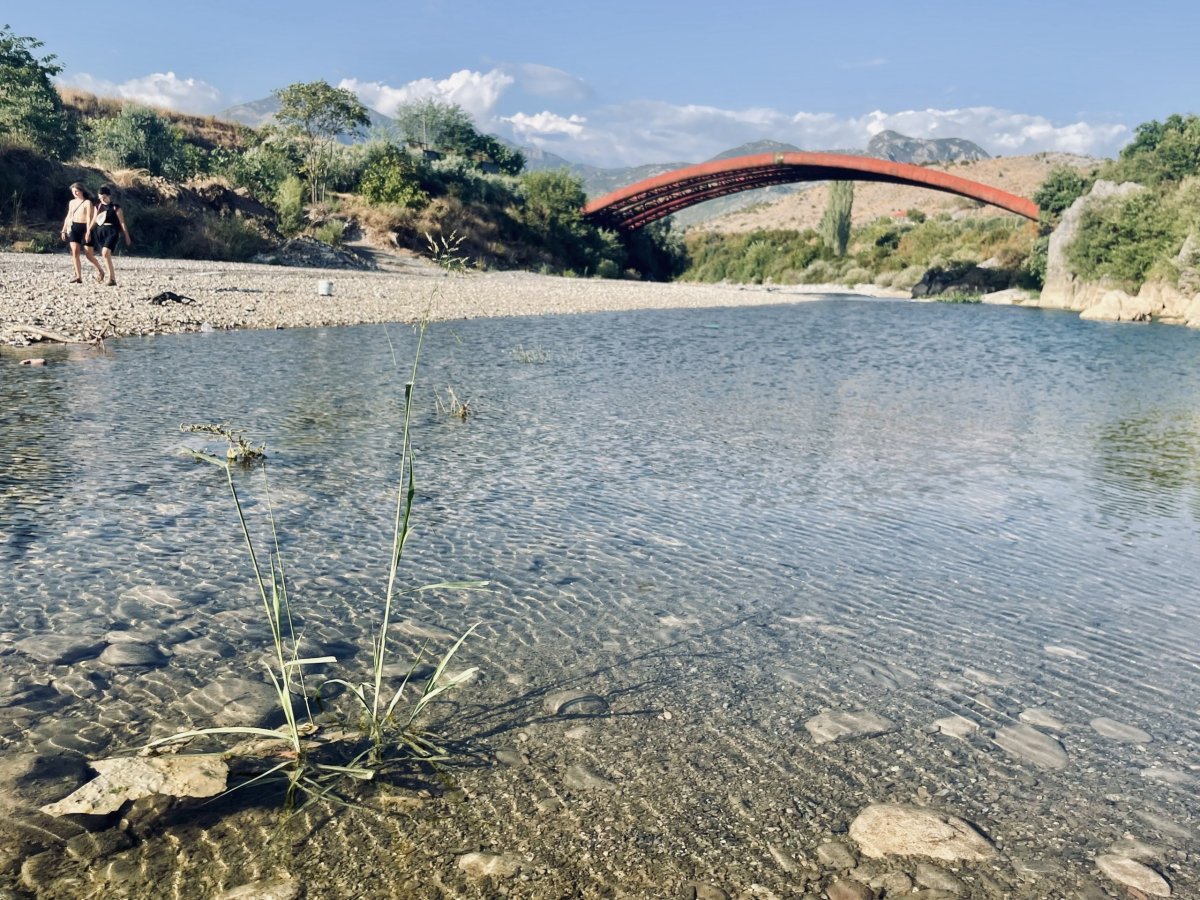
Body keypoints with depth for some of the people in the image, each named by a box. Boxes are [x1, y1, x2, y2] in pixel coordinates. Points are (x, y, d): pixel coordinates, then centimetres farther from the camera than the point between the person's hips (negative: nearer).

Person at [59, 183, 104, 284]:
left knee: (89, 255, -2)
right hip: (74, 228, 5)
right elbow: (68, 217, 18)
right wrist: (64, 230, 13)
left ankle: (100, 271, 23)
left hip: (84, 228, -5)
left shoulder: (87, 202, -5)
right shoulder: (72, 202, 13)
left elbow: (89, 218, -12)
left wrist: (88, 232, -20)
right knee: (75, 252, -8)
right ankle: (78, 277, -10)